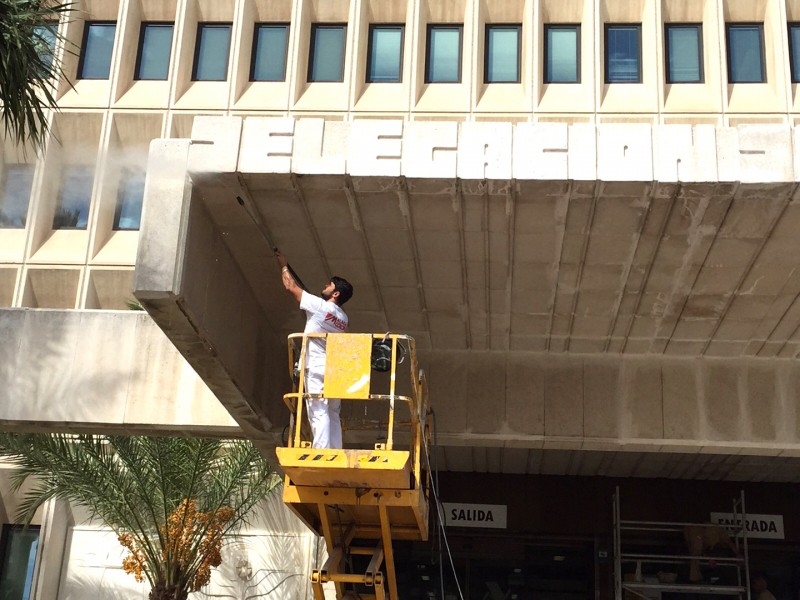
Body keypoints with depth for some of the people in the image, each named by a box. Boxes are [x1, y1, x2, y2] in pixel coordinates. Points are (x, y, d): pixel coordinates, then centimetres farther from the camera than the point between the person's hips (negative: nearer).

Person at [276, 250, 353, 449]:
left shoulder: (319, 305, -6)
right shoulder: (343, 318, 15)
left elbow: (291, 286, 2)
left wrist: (284, 264, 17)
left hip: (316, 369, -7)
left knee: (318, 414, -13)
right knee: (333, 416, 9)